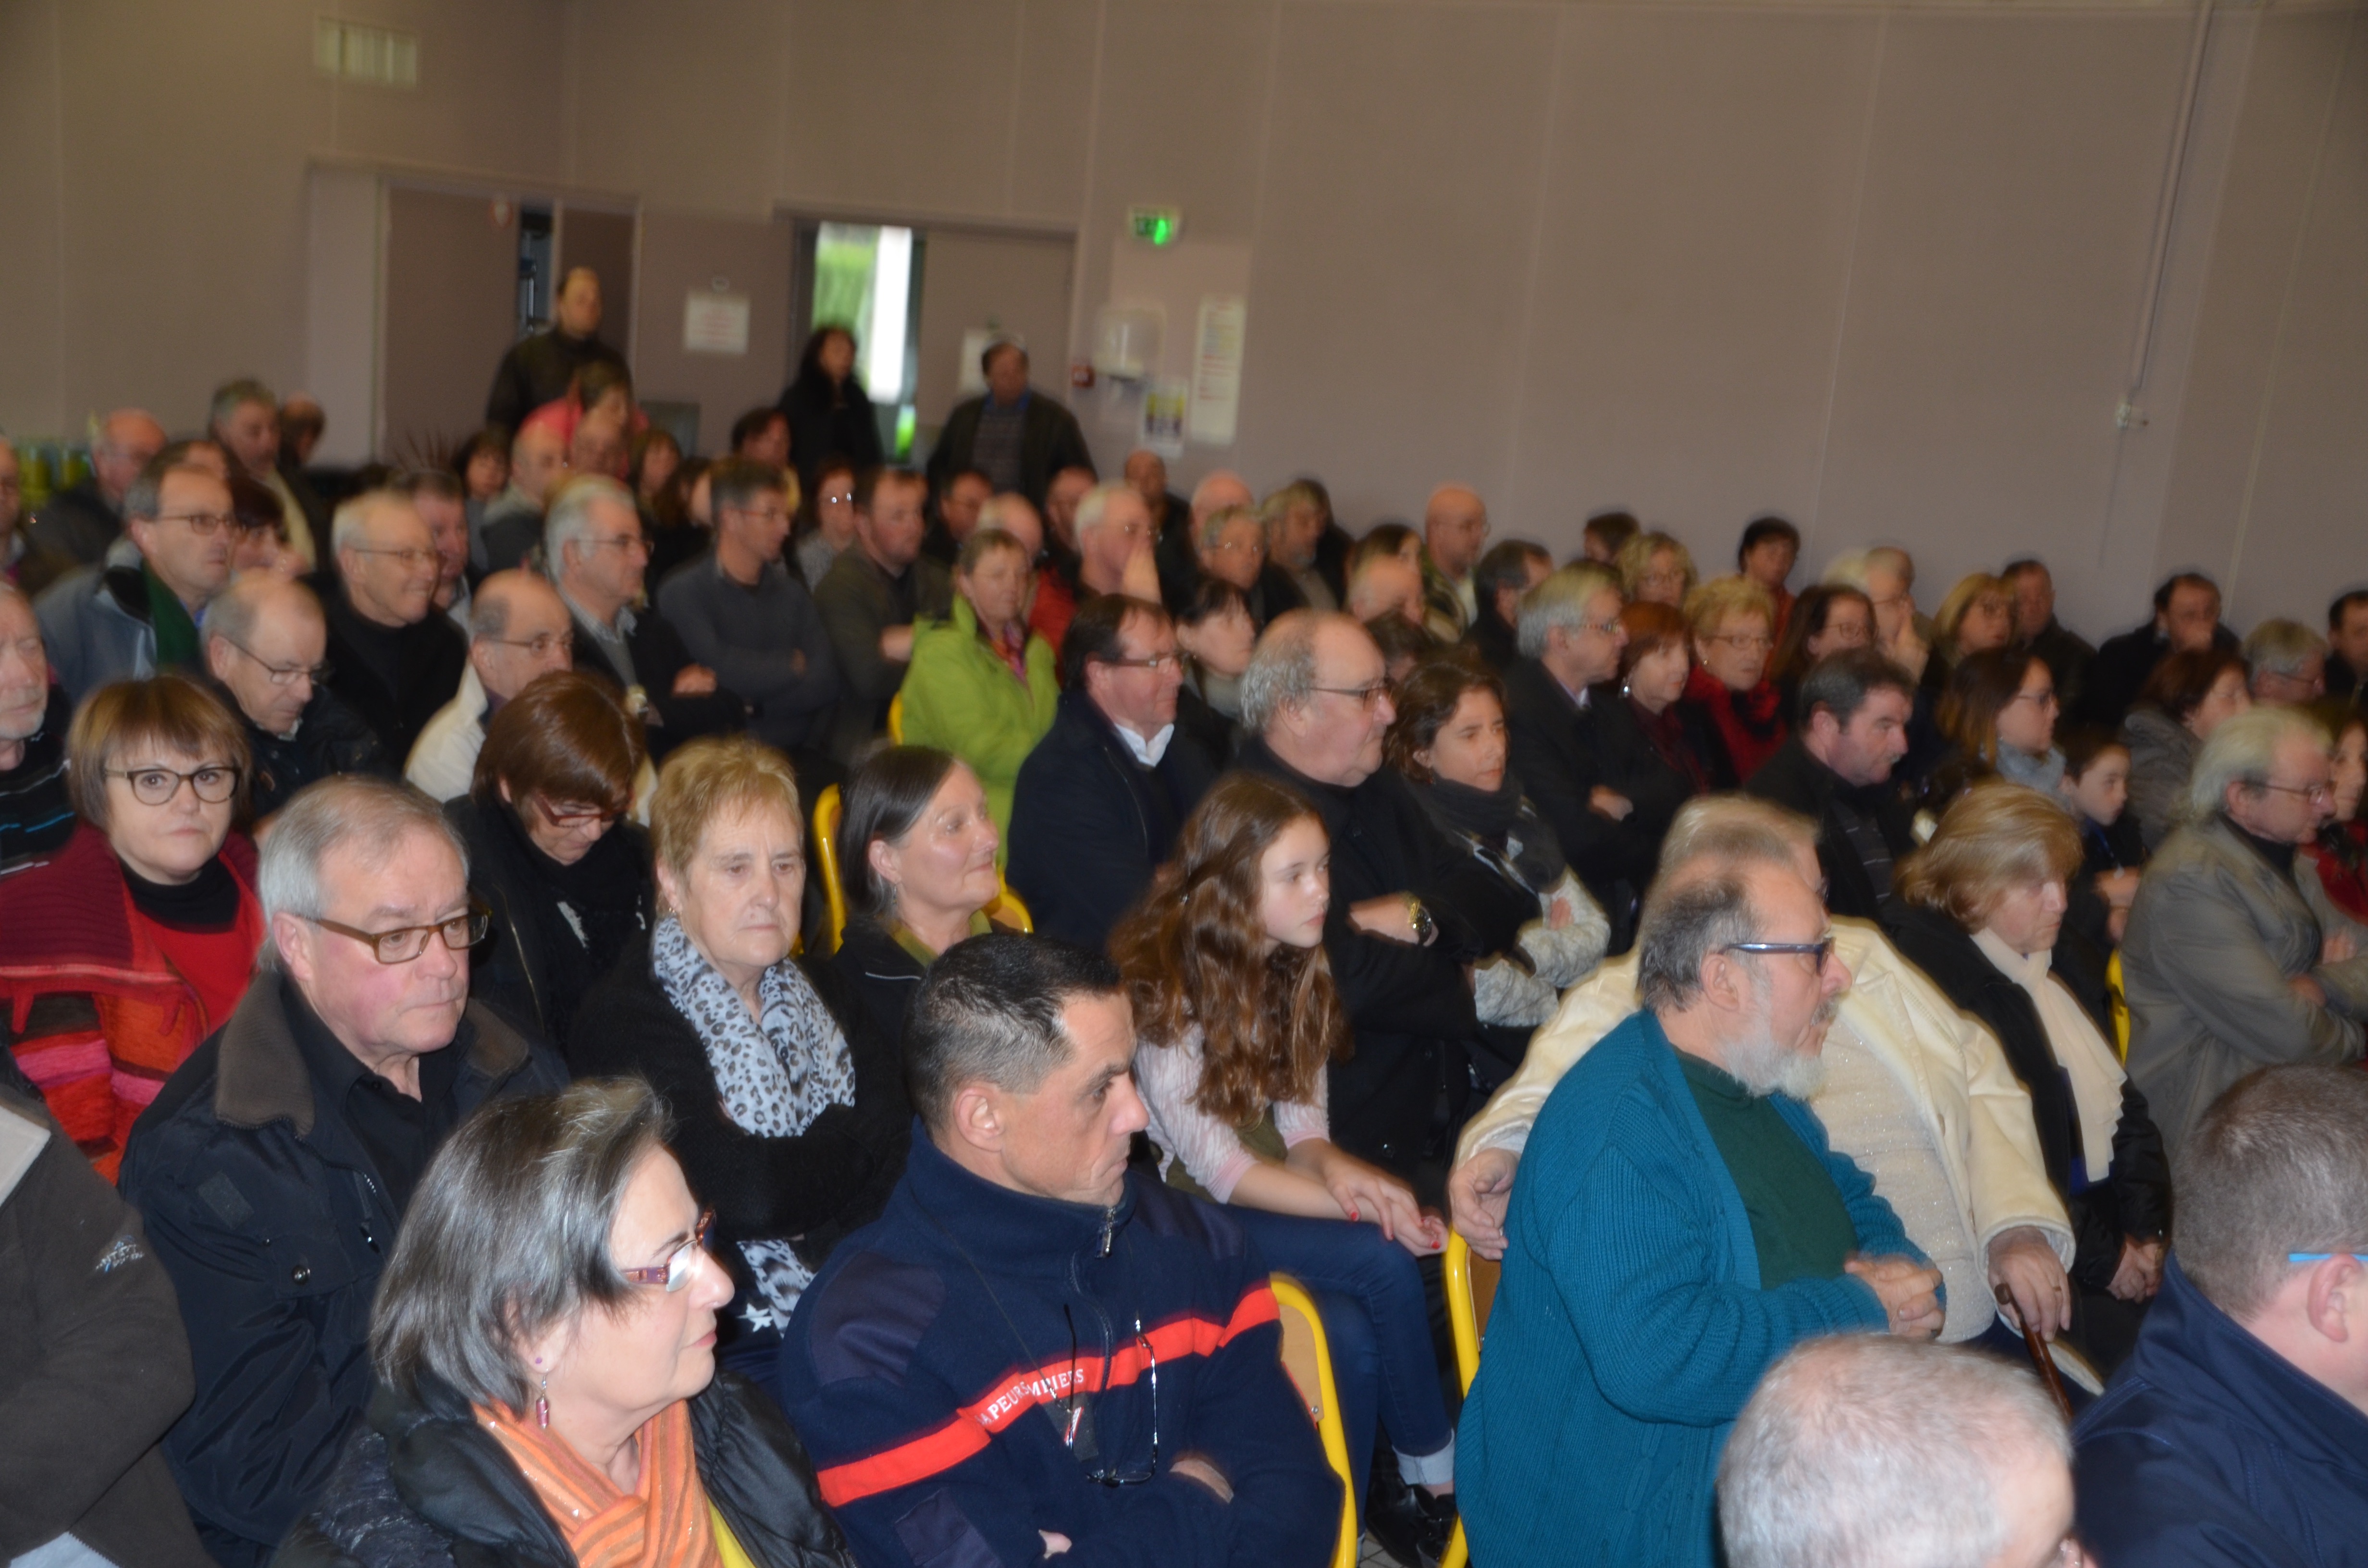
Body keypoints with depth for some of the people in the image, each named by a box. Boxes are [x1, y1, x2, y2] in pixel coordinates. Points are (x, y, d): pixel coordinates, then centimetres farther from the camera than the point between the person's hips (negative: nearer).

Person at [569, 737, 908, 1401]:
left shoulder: (821, 989, 15)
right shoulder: (621, 1022, -8)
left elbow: (908, 1137, 4)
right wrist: (850, 1143, -2)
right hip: (736, 1346, -7)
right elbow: (749, 1196, -18)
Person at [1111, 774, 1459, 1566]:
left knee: (1353, 1330, -24)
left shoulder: (1292, 964, 2)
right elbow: (1216, 1170, -20)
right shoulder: (1163, 987, -20)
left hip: (1270, 1196, 6)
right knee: (1383, 1264, -26)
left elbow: (1298, 1118, 3)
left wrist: (1332, 1165, -20)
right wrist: (1365, 1208, -25)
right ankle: (1437, 1478, -6)